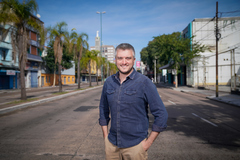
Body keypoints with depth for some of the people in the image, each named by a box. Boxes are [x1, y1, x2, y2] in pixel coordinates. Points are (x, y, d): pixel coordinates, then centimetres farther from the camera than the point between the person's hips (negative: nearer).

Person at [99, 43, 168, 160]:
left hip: (135, 145, -3)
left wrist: (148, 142, -9)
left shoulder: (144, 83, -11)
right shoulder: (109, 82, 2)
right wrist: (105, 136, 9)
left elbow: (161, 114, -9)